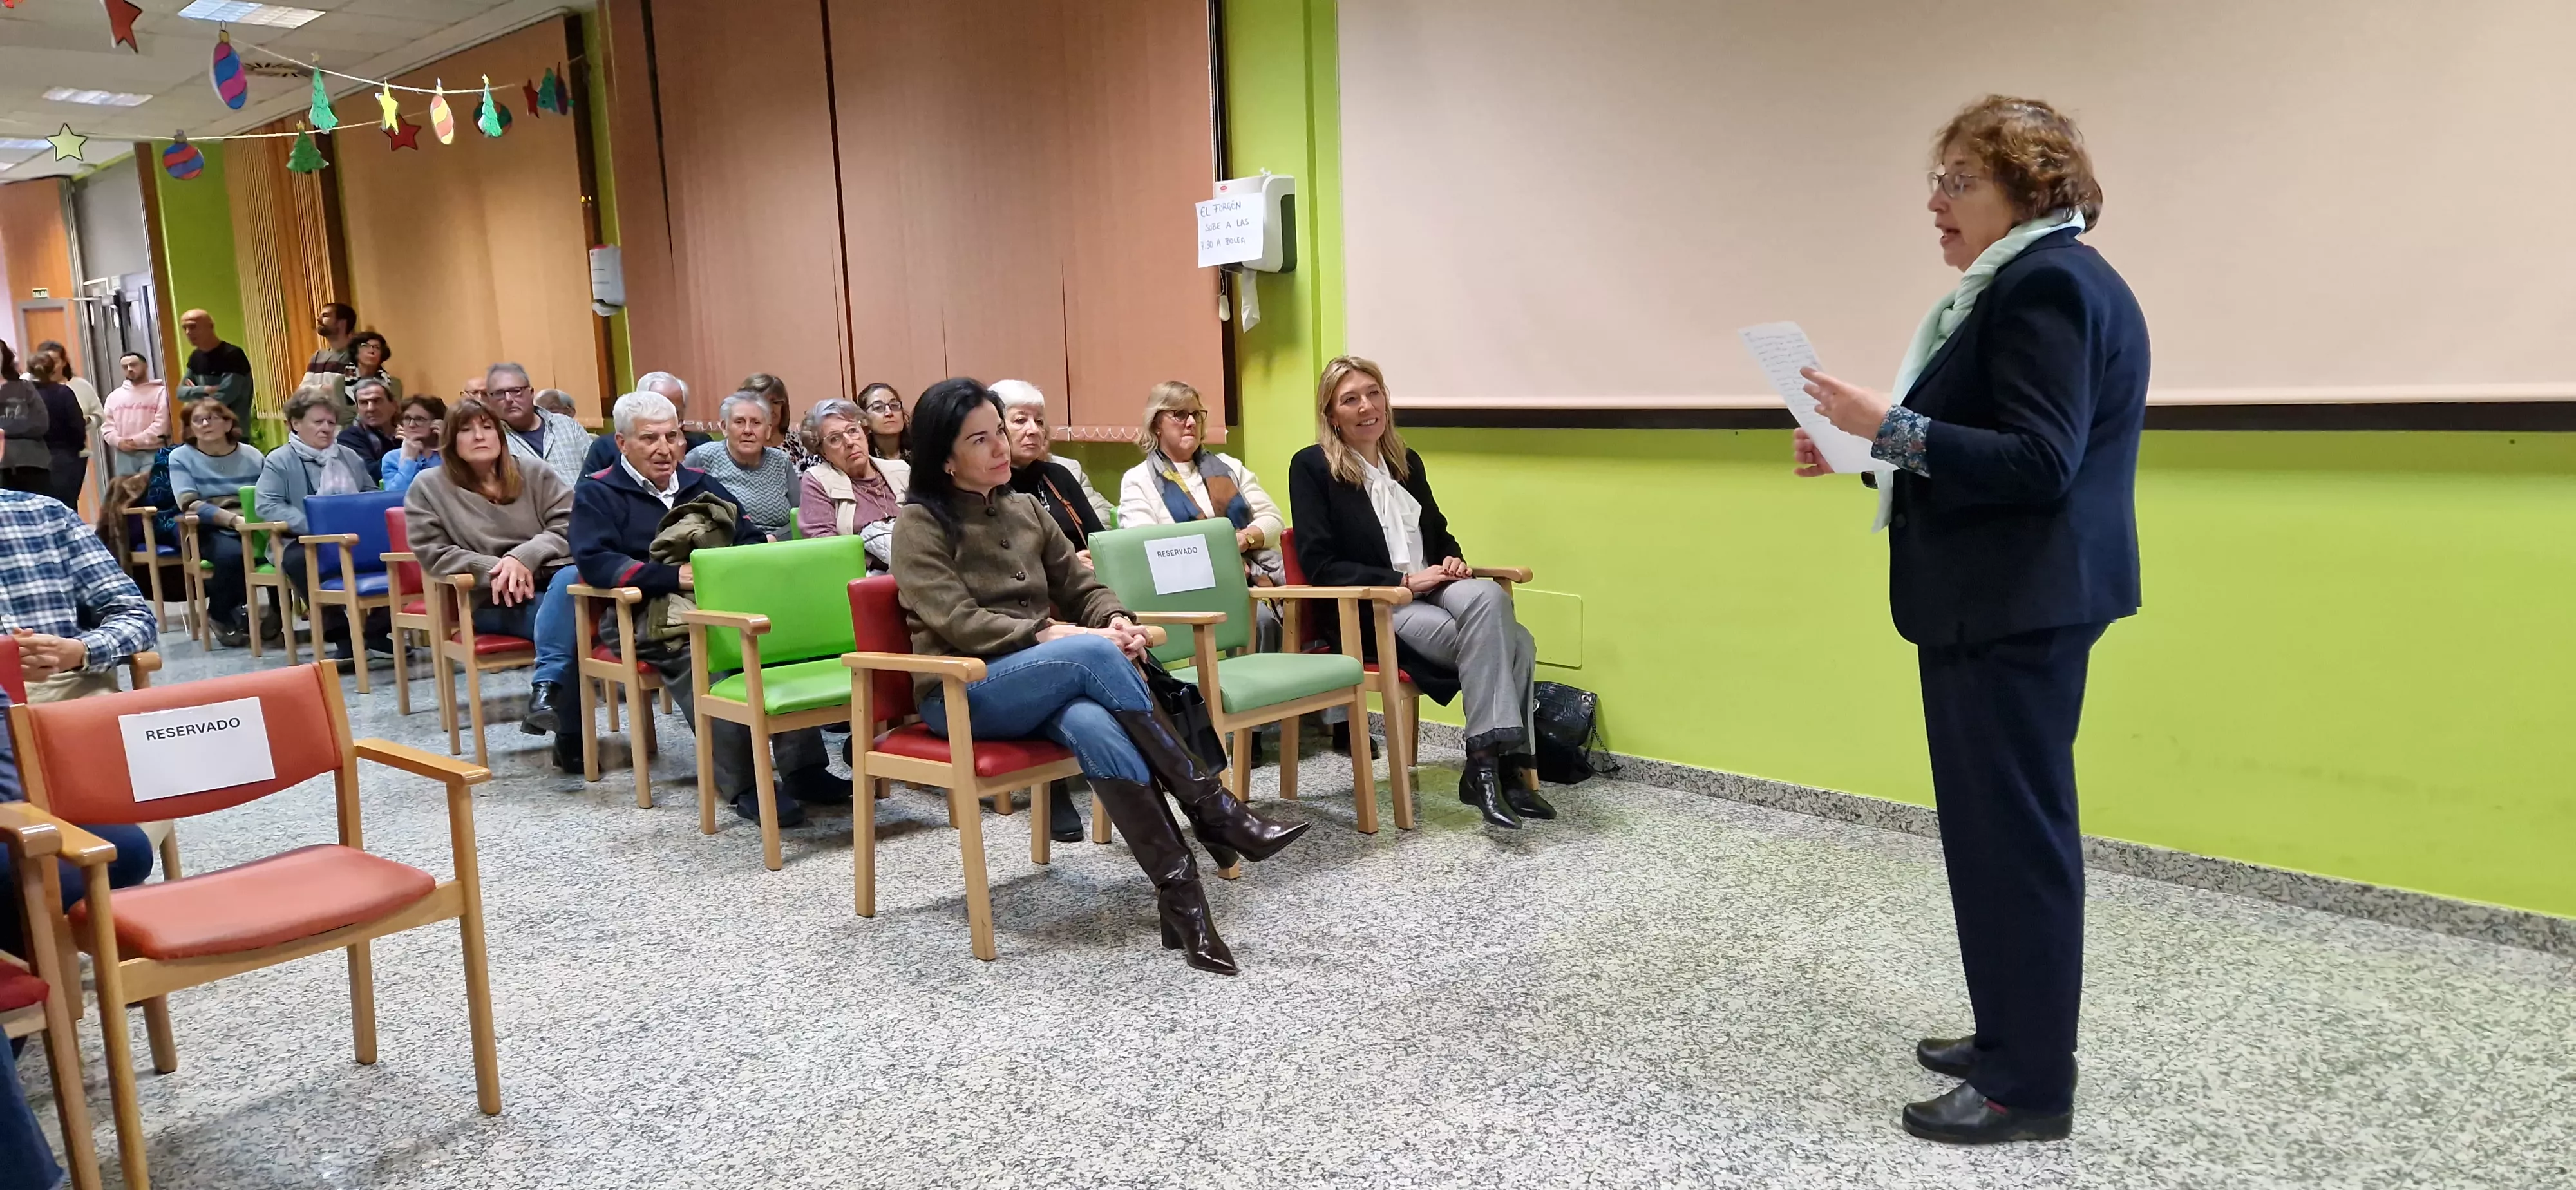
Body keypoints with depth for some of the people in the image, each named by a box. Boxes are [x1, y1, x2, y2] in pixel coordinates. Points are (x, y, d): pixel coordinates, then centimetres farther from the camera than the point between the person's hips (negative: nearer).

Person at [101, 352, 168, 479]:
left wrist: (137, 441, -13)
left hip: (153, 453, -5)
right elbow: (107, 425, 14)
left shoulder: (160, 392, 2)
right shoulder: (114, 396, 19)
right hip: (125, 455, 5)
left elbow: (162, 424, -8)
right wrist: (118, 441, -5)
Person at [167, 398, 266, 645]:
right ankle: (222, 615, -7)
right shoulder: (181, 457, 5)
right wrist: (234, 520, -24)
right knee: (230, 553, -37)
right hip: (210, 530, -2)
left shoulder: (251, 455, 12)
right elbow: (189, 504, -10)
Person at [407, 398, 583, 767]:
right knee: (570, 618, -33)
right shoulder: (428, 487, 10)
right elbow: (433, 554, 1)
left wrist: (523, 558, -14)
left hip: (547, 581, 3)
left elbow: (568, 527, 3)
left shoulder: (535, 474, 14)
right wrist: (495, 569, -12)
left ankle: (545, 690, -42)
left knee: (571, 578, -37)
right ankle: (569, 731, -36)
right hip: (485, 602, -3)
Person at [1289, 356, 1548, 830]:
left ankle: (1496, 765, -27)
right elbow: (1319, 566, -11)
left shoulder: (1407, 462, 16)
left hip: (1429, 592, 6)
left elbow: (1438, 533, 24)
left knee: (1488, 596, -29)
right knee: (1504, 639, -27)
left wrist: (1453, 560, -1)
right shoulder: (1311, 466, -3)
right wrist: (1403, 581, -18)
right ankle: (1501, 766, -19)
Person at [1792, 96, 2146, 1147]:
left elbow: (2039, 465, -24)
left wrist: (1890, 428, -26)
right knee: (2002, 825, 16)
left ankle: (2030, 1088, 5)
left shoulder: (2051, 283, -15)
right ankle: (2014, 1034, 28)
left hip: (2018, 608, -11)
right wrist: (1869, 450, 13)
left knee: (2014, 831, -5)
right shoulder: (2021, 282, 17)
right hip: (1995, 603, 11)